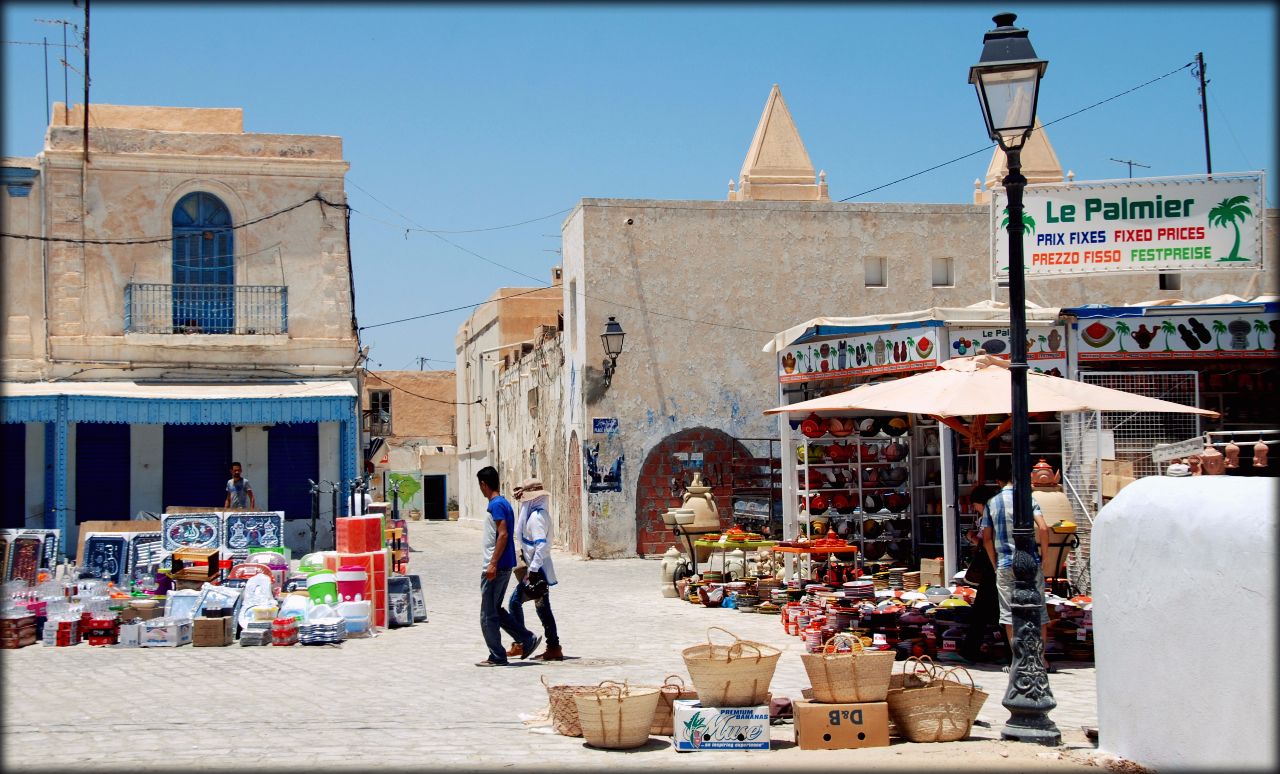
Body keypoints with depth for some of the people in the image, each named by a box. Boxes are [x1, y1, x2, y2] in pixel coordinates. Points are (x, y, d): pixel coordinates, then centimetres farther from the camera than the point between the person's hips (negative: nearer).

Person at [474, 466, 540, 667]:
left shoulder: (496, 505, -15)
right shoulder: (504, 503, 15)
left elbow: (503, 534, -23)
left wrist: (493, 563, -24)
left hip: (496, 567, -10)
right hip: (505, 566, 10)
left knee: (488, 615, -1)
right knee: (495, 611, 17)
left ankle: (497, 657, 4)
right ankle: (527, 639, 14)